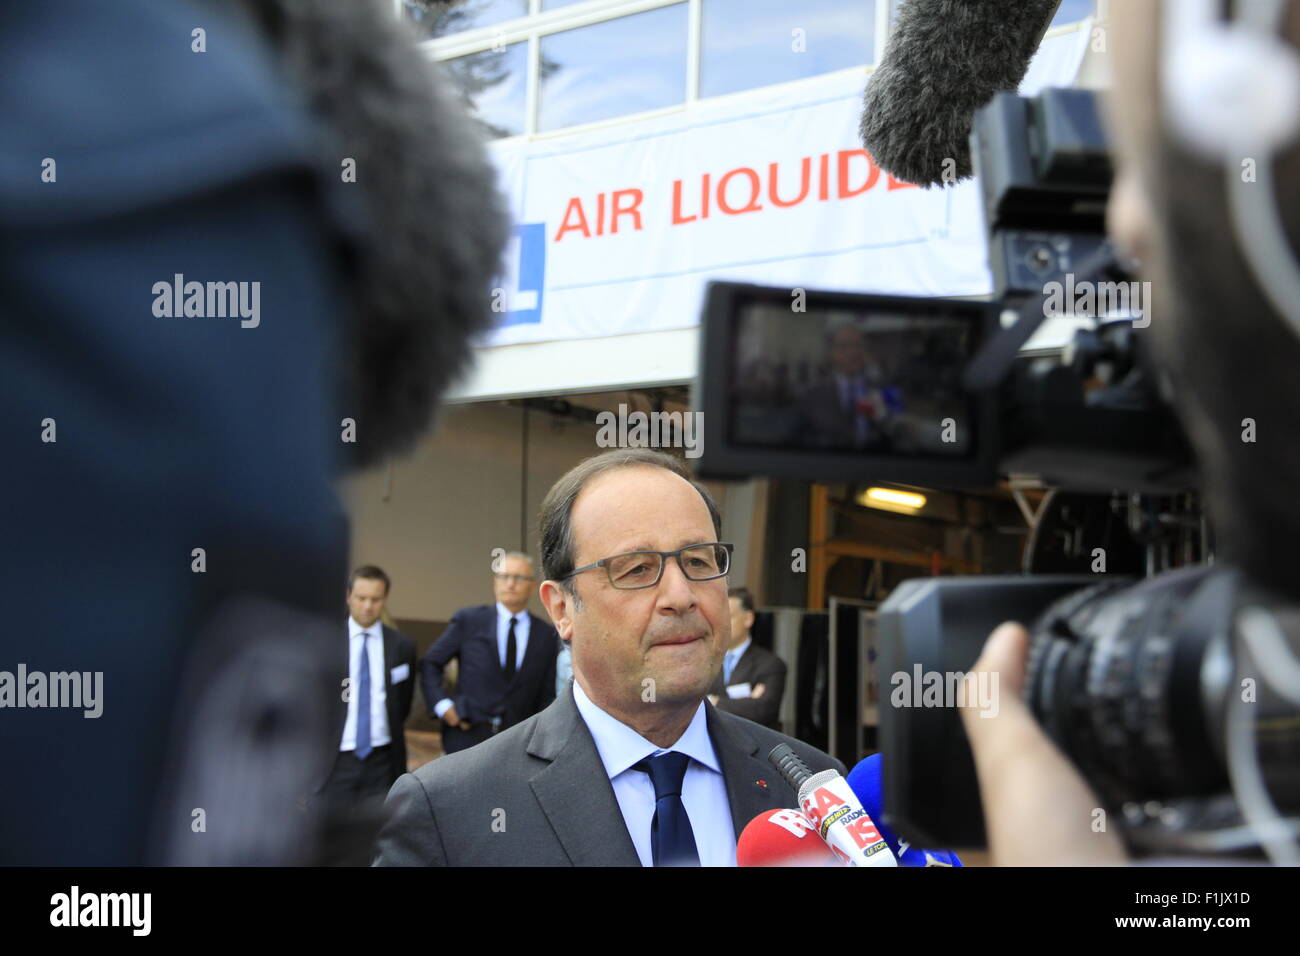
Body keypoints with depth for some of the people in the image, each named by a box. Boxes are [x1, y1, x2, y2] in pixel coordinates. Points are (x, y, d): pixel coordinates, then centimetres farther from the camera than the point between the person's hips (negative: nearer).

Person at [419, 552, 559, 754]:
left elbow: (547, 698, 9)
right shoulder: (468, 620, 3)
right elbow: (430, 663, 9)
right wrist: (441, 704, -3)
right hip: (468, 737, -1)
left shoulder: (547, 635, 6)